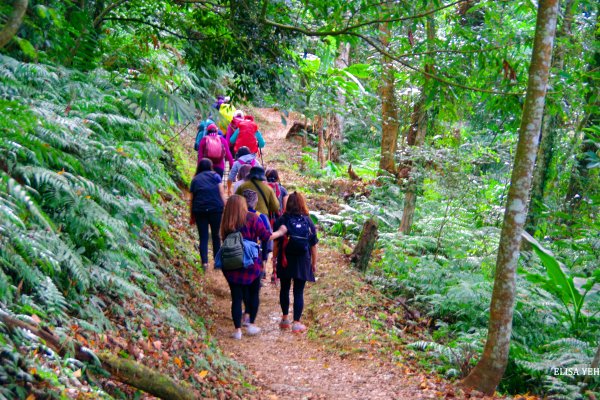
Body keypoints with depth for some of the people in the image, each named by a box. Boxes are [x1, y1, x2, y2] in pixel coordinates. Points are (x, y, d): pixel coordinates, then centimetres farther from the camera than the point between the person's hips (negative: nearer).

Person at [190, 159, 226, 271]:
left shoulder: (195, 180, 15)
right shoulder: (215, 176, 10)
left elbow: (192, 199, 12)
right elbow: (221, 193, 3)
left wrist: (192, 216, 16)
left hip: (199, 210, 1)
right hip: (216, 208, -1)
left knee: (203, 237, 4)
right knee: (216, 235, 9)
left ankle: (204, 262, -10)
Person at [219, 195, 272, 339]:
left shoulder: (226, 223, -1)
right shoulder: (252, 219, -9)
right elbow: (266, 236, -8)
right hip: (251, 264, -1)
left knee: (236, 297, 7)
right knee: (254, 294, 17)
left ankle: (237, 329, 7)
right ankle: (251, 325, 19)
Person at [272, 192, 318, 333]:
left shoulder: (282, 221, -7)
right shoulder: (308, 221, -4)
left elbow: (276, 243, -6)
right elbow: (313, 245, 0)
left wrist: (274, 259, 6)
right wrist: (314, 263, 10)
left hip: (285, 261, 0)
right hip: (302, 262, 0)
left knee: (284, 289, 18)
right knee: (298, 292, 4)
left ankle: (285, 318, 27)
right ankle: (297, 323, 2)